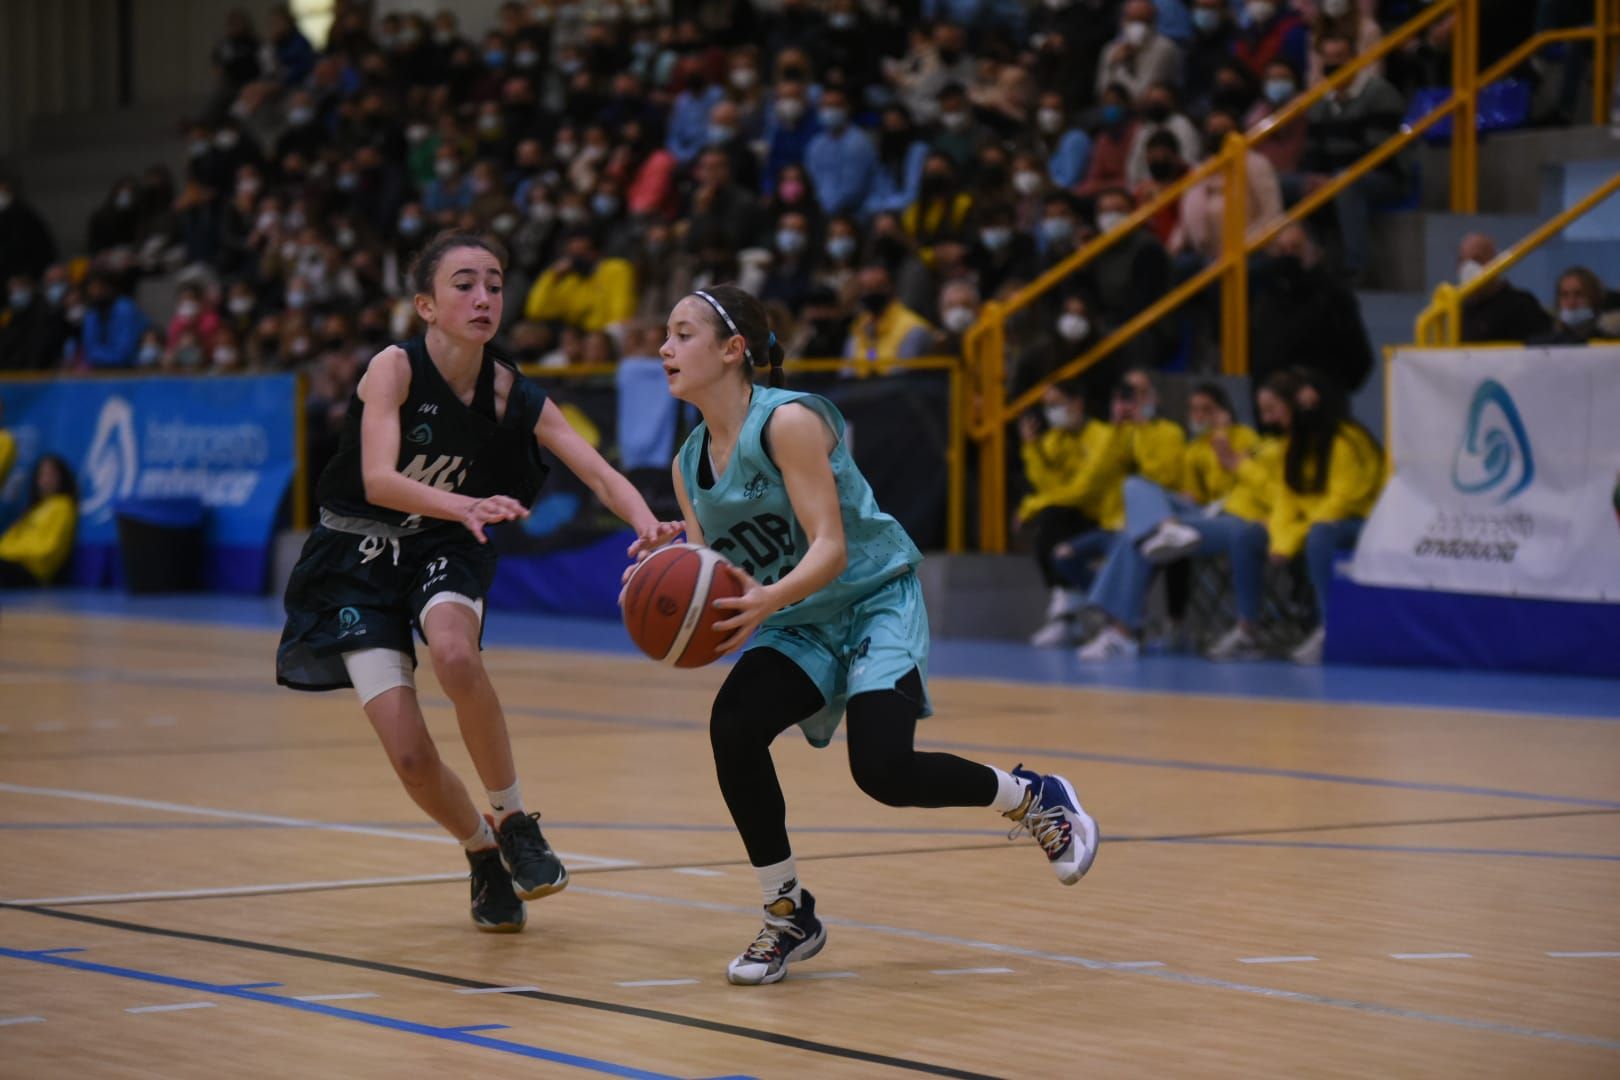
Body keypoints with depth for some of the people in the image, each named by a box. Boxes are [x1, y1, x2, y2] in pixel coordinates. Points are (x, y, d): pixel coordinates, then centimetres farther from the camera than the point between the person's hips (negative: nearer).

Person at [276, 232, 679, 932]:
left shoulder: (512, 396, -10)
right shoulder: (394, 369, -21)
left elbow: (599, 474, -19)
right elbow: (377, 480, -34)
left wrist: (646, 522, -41)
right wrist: (465, 506, -52)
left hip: (442, 550, 2)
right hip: (360, 559, -2)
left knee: (455, 655, -34)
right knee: (411, 758, -12)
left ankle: (513, 820, -13)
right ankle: (482, 852, 20)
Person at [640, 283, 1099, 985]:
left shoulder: (787, 421, -19)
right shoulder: (689, 465, 4)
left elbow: (830, 546, -26)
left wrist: (768, 600, -44)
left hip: (875, 602, -6)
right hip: (799, 629, 6)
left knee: (884, 769, -24)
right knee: (733, 726, -20)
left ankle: (1033, 799, 6)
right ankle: (788, 917, -5)